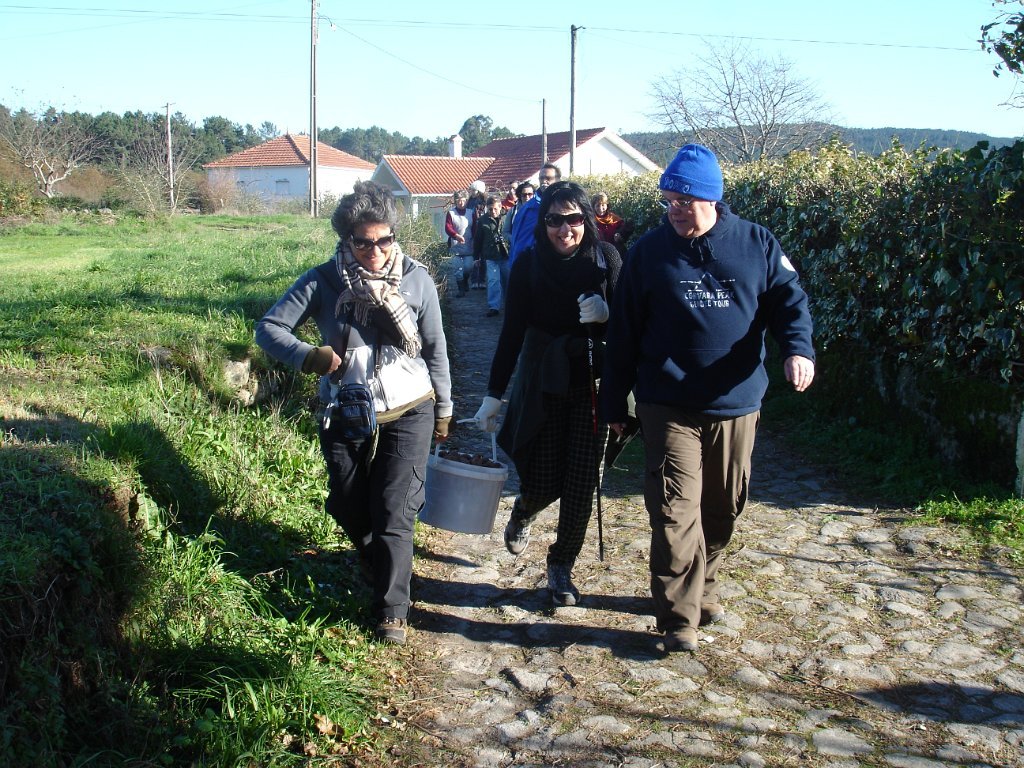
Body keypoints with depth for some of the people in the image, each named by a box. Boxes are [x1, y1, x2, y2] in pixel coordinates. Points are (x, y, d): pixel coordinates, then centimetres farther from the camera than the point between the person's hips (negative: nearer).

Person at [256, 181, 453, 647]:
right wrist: (308, 356, -27)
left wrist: (443, 410, 10)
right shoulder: (324, 281, -7)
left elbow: (436, 350, 5)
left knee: (393, 516, -4)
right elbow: (269, 327, -9)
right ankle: (380, 576, 42)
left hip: (407, 415, -1)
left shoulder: (416, 279, -5)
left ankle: (392, 609, 11)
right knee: (350, 511, 14)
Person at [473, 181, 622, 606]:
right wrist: (494, 394, -2)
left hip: (592, 385, 0)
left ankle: (562, 566, 22)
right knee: (542, 485, 3)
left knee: (581, 486, 0)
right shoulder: (528, 263, -5)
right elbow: (512, 332, -2)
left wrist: (605, 314, -24)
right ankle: (522, 512, 41)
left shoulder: (605, 258, -6)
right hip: (542, 386, 0)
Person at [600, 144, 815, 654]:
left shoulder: (757, 244, 1)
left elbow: (788, 300, 3)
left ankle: (702, 589, 36)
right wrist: (613, 403, 5)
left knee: (722, 508, 14)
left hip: (736, 405, 2)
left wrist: (798, 347, -19)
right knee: (676, 511, -9)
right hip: (670, 407, -2)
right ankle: (680, 617, 0)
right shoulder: (649, 252, 0)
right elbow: (623, 333, 4)